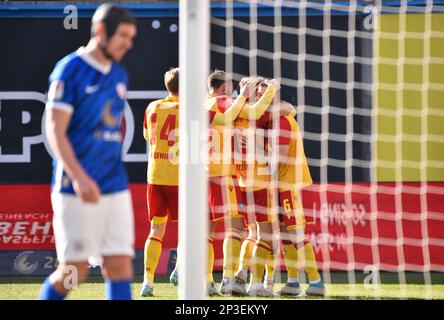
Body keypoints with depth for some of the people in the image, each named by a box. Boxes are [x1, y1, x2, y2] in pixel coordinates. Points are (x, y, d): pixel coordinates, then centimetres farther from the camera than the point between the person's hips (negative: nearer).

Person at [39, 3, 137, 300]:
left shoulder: (119, 75, 14)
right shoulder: (70, 70, -8)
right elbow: (55, 131, -13)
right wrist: (80, 178, -23)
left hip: (115, 188, 7)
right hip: (77, 189, -7)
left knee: (120, 266, -2)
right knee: (75, 270, -4)